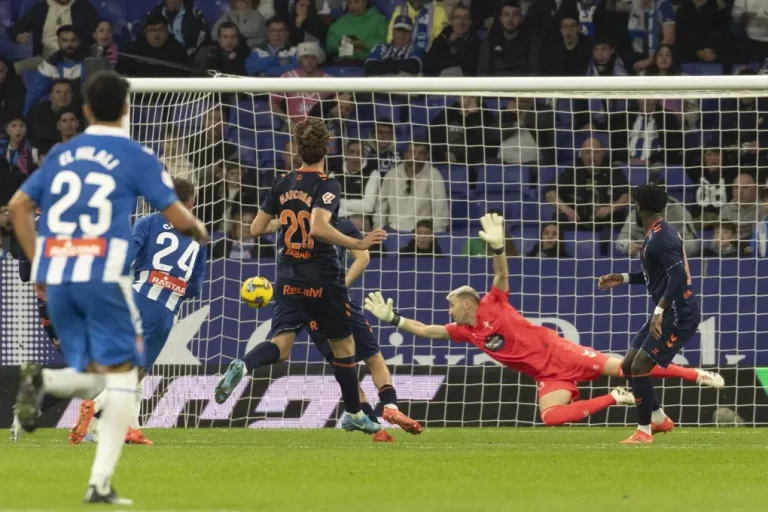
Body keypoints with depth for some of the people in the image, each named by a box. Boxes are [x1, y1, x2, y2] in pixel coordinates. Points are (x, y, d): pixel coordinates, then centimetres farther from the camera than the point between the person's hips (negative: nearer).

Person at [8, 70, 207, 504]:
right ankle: (101, 483, -7)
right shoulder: (137, 158, 1)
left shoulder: (62, 154, 15)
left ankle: (41, 381, -20)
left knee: (90, 381, 15)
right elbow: (178, 217, -1)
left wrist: (39, 267, 20)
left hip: (57, 278, 5)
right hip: (104, 276, -5)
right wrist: (200, 231, 22)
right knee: (121, 376, 4)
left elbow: (19, 206, 14)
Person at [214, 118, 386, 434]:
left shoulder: (282, 184, 5)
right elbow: (318, 228, -28)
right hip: (323, 281, -4)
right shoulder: (327, 185, -12)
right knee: (343, 344, 13)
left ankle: (242, 367, -36)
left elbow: (256, 229, 10)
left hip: (289, 279, 4)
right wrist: (358, 244, -22)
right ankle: (353, 414, 24)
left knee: (281, 341, -4)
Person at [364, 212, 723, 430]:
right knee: (550, 417, -20)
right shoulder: (465, 332, 11)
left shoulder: (492, 306, -5)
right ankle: (613, 399, -6)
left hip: (558, 353, -5)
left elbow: (502, 274, -20)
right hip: (546, 376, 5)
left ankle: (697, 375, -6)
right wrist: (392, 318, 4)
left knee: (622, 367, -12)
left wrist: (498, 248, -40)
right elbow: (425, 331, 13)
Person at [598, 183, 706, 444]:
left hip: (679, 315, -10)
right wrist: (623, 278, 22)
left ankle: (644, 431, -4)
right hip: (667, 313, 10)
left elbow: (678, 276, -28)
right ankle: (659, 419, 23)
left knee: (640, 366, -13)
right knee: (629, 366, 12)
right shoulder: (658, 234, 13)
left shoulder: (661, 238, -19)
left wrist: (660, 310, -33)